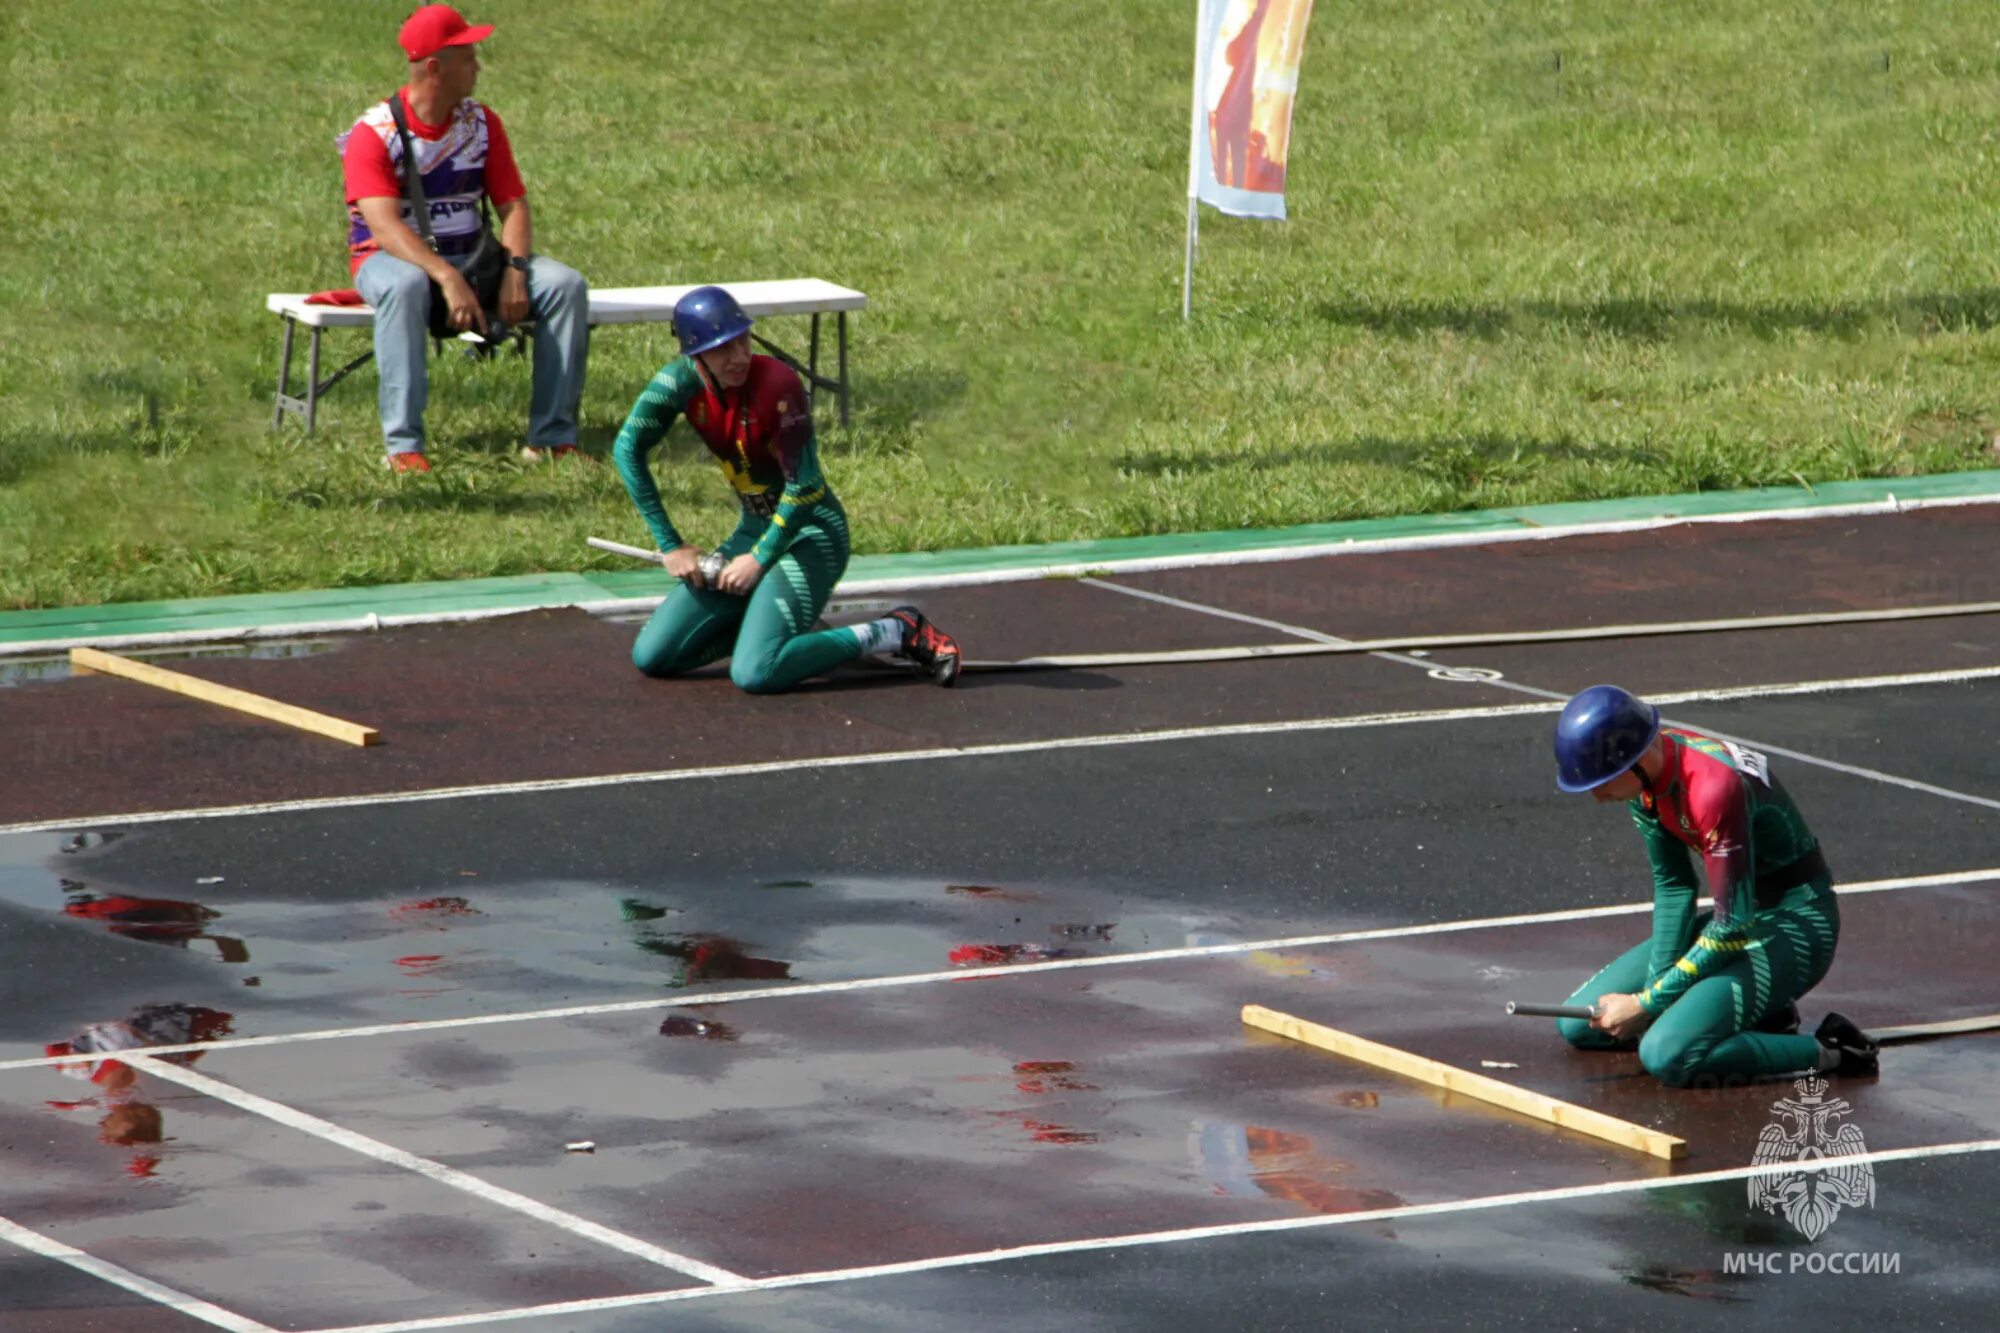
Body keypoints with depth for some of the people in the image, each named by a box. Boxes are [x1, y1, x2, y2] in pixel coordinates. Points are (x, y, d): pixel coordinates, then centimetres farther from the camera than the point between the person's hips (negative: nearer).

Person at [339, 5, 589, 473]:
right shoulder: (374, 134, -13)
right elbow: (384, 225, -25)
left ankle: (553, 438, -16)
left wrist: (515, 270, -20)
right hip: (392, 258, -5)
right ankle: (403, 447, -40)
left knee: (565, 284, -16)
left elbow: (513, 204, 1)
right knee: (405, 286, -41)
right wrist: (448, 278, -40)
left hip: (470, 257, 5)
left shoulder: (480, 123, 5)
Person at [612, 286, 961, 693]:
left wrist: (760, 557, -16)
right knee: (651, 657, 2)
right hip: (752, 532, 7)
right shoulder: (683, 380, -10)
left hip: (810, 533, -7)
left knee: (754, 673, -26)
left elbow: (804, 486, -23)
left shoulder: (776, 383, -25)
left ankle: (893, 633, -10)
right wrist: (670, 544, -6)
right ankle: (765, 622, 20)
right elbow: (628, 448, -3)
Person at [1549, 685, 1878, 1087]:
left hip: (1796, 925, -9)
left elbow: (1734, 925, -26)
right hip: (1738, 915, 9)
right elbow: (1673, 887, 4)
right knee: (1577, 1025, 5)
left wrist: (1647, 1003, -20)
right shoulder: (1648, 771, -5)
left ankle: (1829, 1052, -10)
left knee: (1667, 1055, -28)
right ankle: (1755, 1014, 9)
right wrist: (1656, 985, -7)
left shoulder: (1714, 786, -31)